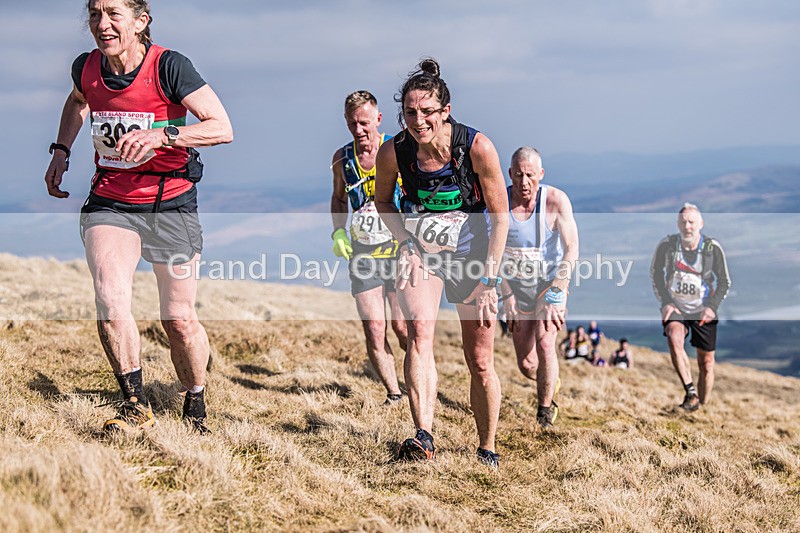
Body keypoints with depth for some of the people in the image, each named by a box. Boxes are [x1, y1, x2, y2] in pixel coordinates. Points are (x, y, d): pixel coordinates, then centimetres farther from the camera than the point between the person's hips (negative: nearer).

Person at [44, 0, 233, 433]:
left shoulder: (168, 66, -16)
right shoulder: (86, 67, -2)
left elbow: (222, 128, -22)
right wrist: (61, 151, 14)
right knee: (110, 307, -19)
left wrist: (162, 134, -34)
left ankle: (196, 408, 26)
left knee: (179, 320, 3)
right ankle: (136, 406, -3)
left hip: (170, 203, -2)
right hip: (108, 200, 3)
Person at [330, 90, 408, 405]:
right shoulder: (342, 158, 6)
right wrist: (339, 231, 6)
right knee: (373, 328, -3)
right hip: (362, 252, 3)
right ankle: (393, 394, 12)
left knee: (403, 326, -6)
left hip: (399, 247, -3)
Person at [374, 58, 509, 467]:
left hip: (472, 254, -1)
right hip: (420, 252, 1)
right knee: (419, 331, -26)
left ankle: (487, 449, 21)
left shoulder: (477, 148, -21)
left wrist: (488, 281, -17)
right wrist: (407, 241, -8)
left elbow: (500, 218, -13)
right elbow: (383, 200, 7)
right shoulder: (393, 152, -15)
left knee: (480, 361, 2)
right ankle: (423, 436, -35)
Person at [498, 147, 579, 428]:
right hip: (517, 287, 3)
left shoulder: (556, 200, -19)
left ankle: (545, 410, -5)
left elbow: (571, 250, -22)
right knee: (526, 365, 5)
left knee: (544, 343, -25)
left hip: (551, 283, -2)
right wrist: (507, 296, -14)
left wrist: (554, 295, -29)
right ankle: (550, 382, 41)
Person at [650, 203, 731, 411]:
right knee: (674, 338, -32)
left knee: (706, 362, 3)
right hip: (675, 308, -1)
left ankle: (703, 407, 21)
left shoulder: (713, 248, -9)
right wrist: (666, 302, -5)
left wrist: (712, 307, -11)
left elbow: (724, 282, 2)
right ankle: (690, 392, -31)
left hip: (703, 311, 1)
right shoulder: (667, 245, -10)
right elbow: (656, 274, 6)